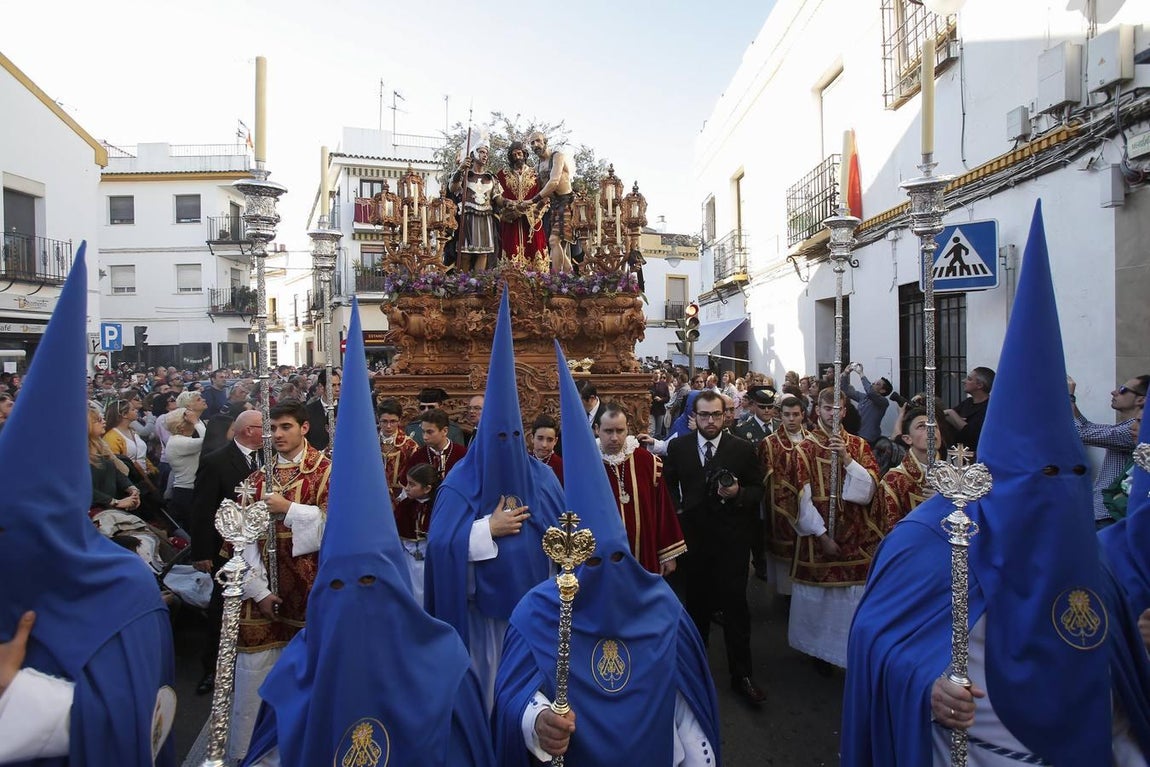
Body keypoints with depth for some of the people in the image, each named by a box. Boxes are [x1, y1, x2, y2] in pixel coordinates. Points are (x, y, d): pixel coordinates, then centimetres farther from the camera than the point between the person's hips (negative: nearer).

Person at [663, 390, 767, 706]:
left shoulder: (743, 449, -4)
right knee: (696, 603, 16)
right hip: (693, 536, 2)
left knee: (735, 605, 2)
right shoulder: (677, 447, 0)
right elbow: (668, 485, 10)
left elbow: (758, 490, 0)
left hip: (731, 540, -2)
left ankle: (741, 674, 16)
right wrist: (677, 512, -2)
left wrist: (739, 494, -19)